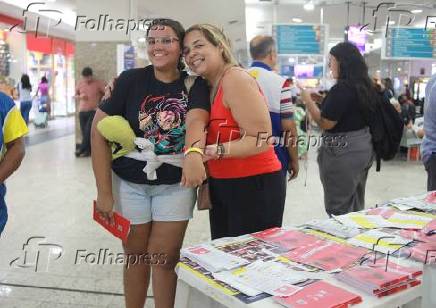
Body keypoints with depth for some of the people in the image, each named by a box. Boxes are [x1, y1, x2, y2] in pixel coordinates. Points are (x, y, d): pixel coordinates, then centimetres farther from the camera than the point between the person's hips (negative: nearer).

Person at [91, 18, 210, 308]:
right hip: (129, 183, 0)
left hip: (176, 184, 0)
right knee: (136, 255, 12)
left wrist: (194, 153, -49)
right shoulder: (130, 80, -8)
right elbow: (99, 132, -7)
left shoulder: (195, 85, -6)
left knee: (165, 255, 6)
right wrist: (104, 191, -10)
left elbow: (195, 121, -26)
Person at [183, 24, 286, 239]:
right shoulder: (209, 86, 10)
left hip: (255, 184, -8)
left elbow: (261, 140, -20)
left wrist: (216, 151, -26)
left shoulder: (236, 79, -15)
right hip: (221, 185, 8)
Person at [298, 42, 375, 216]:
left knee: (339, 209, 2)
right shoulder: (365, 85, 7)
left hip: (343, 151, -9)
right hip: (364, 145, 9)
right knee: (356, 205, 20)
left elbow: (326, 123, -19)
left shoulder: (341, 88, -20)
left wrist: (307, 100, -10)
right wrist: (324, 100, 15)